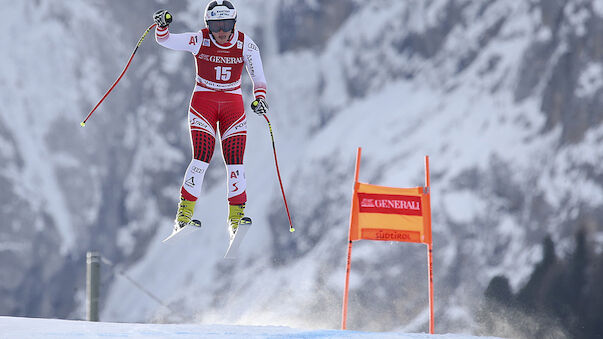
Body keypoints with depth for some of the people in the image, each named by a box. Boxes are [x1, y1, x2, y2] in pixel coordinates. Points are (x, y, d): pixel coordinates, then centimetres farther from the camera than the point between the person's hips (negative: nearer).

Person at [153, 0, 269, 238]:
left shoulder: (245, 45, -7)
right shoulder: (199, 41, -10)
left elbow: (258, 77, -6)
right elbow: (166, 41, -13)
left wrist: (260, 97, -24)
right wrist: (162, 26, -34)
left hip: (233, 104, 2)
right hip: (203, 101, -2)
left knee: (235, 161, -8)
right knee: (202, 158, -15)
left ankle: (236, 218, -1)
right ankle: (184, 214, -8)